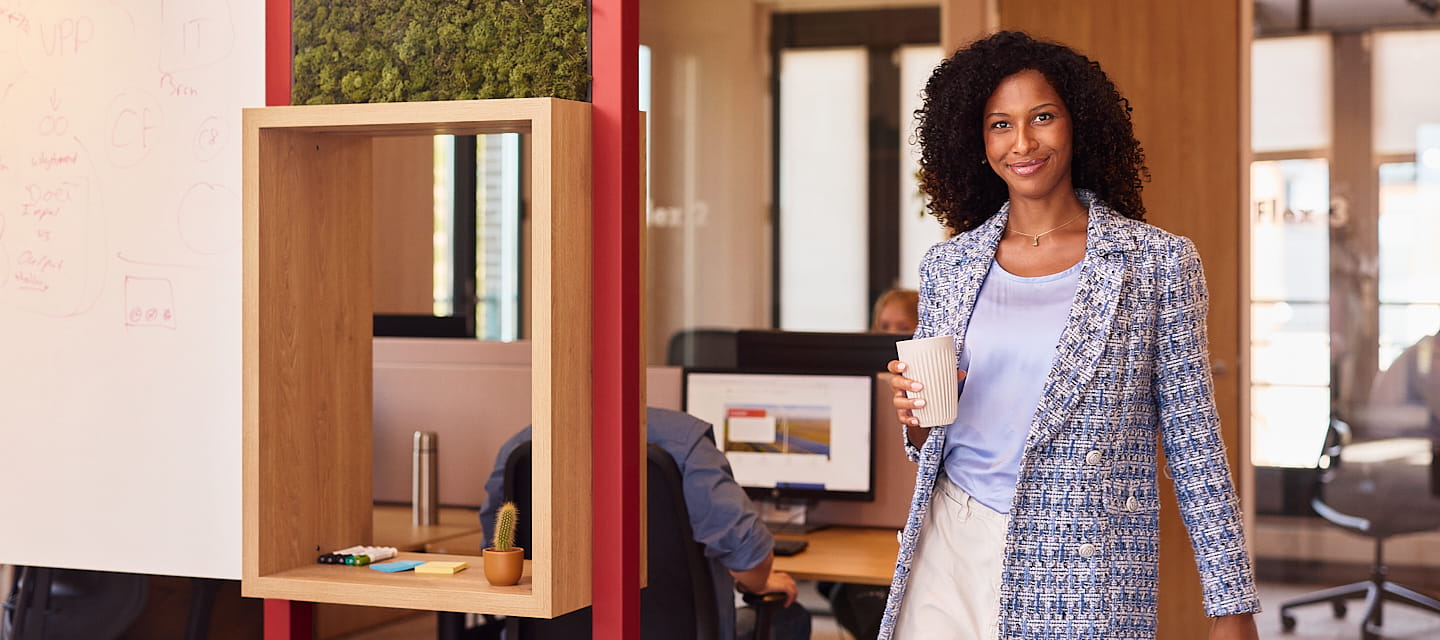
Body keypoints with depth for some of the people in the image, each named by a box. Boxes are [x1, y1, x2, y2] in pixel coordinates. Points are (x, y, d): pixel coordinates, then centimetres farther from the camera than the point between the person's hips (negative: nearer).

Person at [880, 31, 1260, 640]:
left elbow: (1194, 443, -3)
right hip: (952, 550, 3)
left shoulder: (1158, 261, -4)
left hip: (1085, 572, -3)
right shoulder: (948, 265, 7)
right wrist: (916, 417, -8)